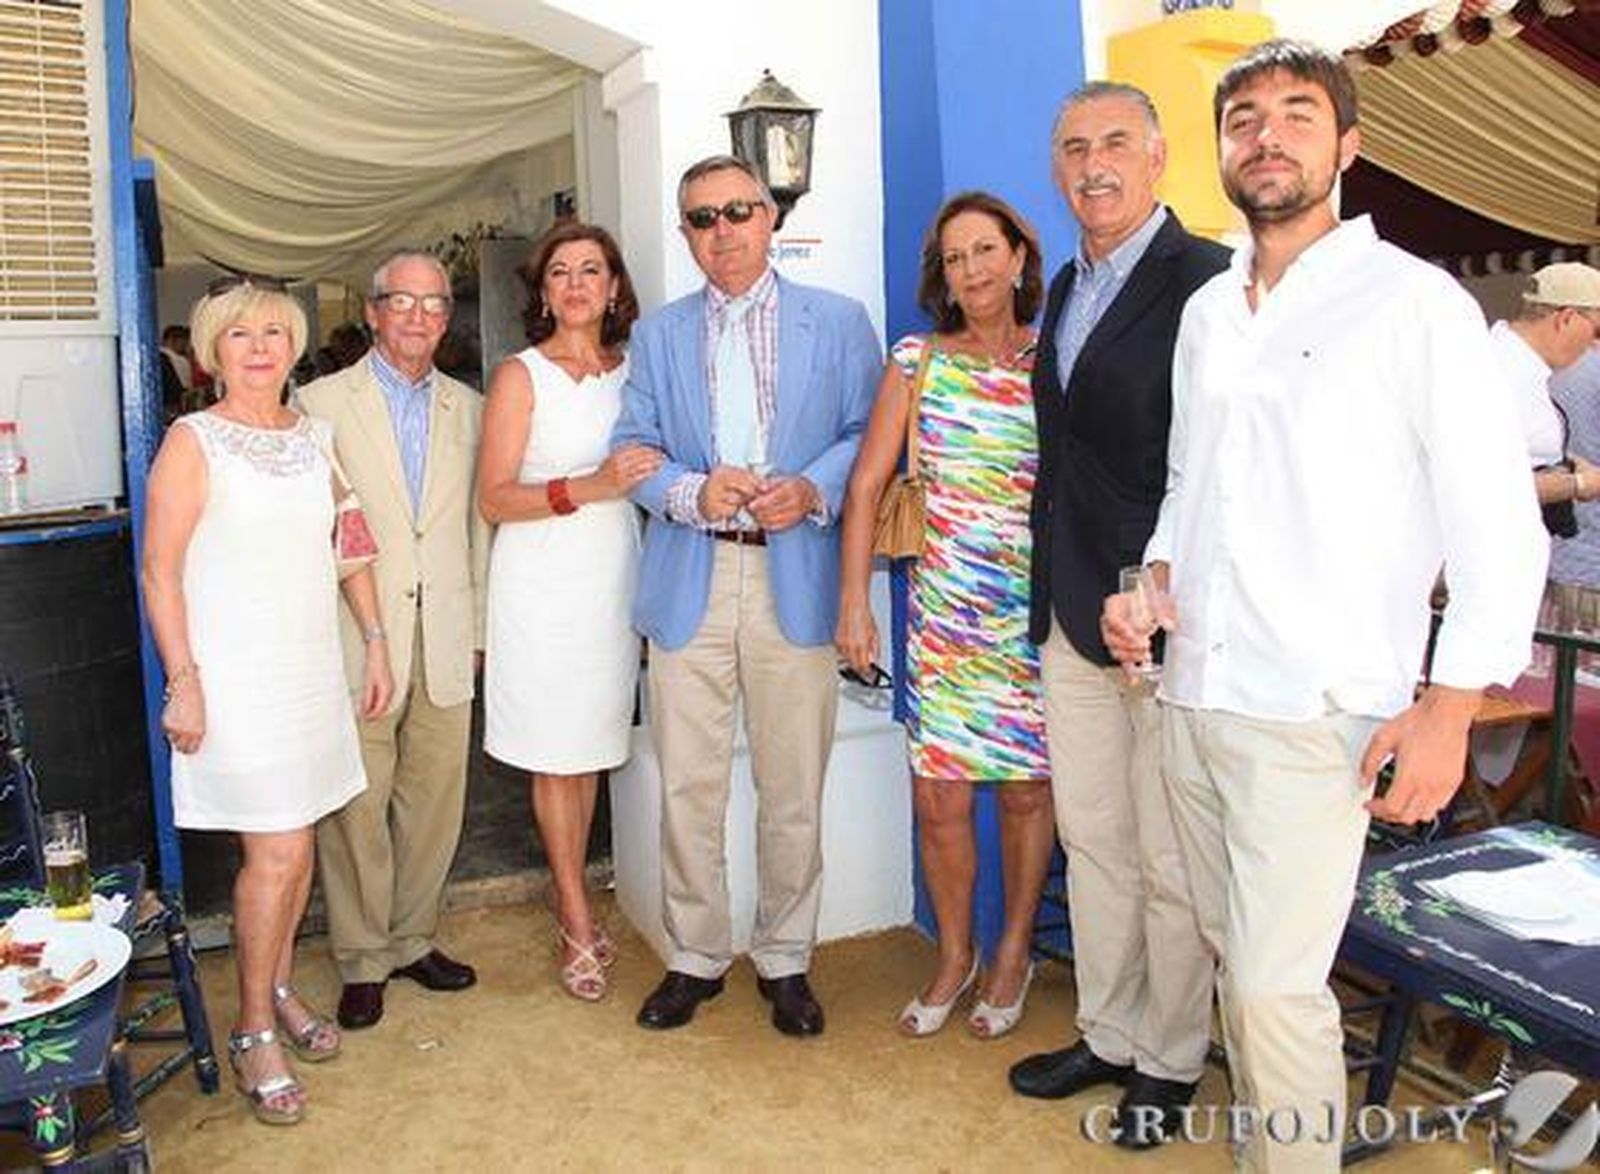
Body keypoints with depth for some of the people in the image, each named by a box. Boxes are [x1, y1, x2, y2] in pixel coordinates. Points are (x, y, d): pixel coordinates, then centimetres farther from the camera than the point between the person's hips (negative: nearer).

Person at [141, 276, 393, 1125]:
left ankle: (276, 989, 32)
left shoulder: (315, 437, 9)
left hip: (312, 667, 5)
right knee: (275, 851, -5)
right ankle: (253, 1033, 12)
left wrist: (376, 641, 11)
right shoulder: (193, 440, -6)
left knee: (295, 843, 12)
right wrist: (182, 680, -15)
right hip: (234, 673, -5)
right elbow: (160, 571, -9)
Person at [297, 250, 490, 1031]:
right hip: (355, 640, -3)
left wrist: (479, 629, 9)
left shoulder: (468, 408, 11)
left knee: (435, 801, 11)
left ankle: (413, 940, 28)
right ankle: (363, 960, 19)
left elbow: (480, 526, 12)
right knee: (357, 806, 3)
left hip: (446, 641, 4)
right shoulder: (323, 402, 0)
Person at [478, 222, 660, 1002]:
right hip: (544, 582, -4)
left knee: (589, 748, 11)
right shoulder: (521, 376, -4)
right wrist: (590, 487, -21)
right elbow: (493, 499, -10)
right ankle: (579, 924, 15)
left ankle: (570, 903, 26)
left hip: (614, 575, 4)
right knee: (556, 756, 3)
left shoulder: (632, 368, 9)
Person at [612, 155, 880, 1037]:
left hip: (794, 578, -1)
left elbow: (867, 434, 4)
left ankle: (784, 961, 23)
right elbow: (632, 451, 7)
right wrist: (692, 493, -12)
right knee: (688, 790, 6)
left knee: (793, 791, 6)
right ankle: (694, 958, 23)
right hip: (689, 581, 2)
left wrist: (813, 489, -14)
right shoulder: (658, 335, 14)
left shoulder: (838, 322, 8)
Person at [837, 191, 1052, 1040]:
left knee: (1028, 786, 7)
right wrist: (854, 603, -3)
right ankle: (955, 954, 25)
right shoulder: (917, 361, 4)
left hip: (1040, 608, 0)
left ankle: (1014, 952, 28)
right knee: (938, 795, 2)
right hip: (946, 609, 0)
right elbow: (866, 487, 2)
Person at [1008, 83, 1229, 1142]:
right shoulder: (1067, 289, 15)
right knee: (1093, 844, 17)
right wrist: (1051, 599, 14)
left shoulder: (1205, 281, -11)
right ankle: (1109, 1037, 35)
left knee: (1171, 864, 8)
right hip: (1073, 617, 8)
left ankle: (1170, 1062, 27)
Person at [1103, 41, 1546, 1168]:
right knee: (1237, 960, 16)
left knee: (1276, 985, -6)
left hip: (1316, 713, -6)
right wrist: (1154, 586, 5)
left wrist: (1449, 707, -14)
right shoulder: (1206, 312, 12)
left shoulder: (1414, 303, -6)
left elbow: (1500, 530, -8)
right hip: (1191, 695, 6)